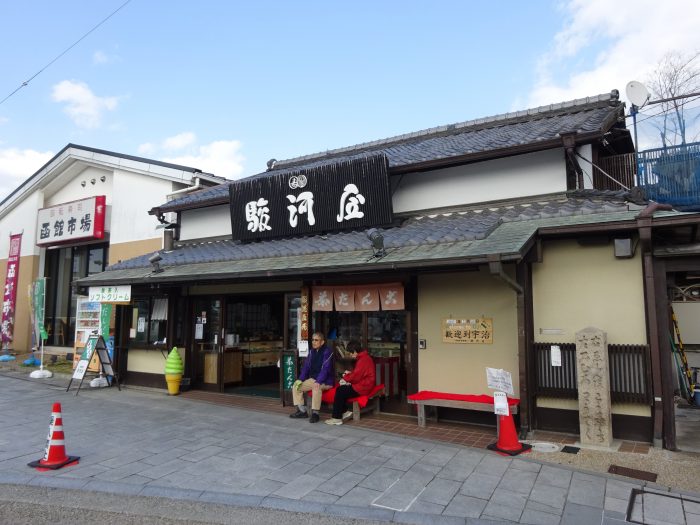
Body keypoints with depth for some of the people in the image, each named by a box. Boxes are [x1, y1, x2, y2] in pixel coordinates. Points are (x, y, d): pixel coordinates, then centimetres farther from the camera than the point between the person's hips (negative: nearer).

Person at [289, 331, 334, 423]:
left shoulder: (327, 352, -14)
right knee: (296, 386, 0)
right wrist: (300, 379, -3)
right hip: (313, 379, 8)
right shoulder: (312, 351, 9)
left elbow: (325, 368, -24)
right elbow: (306, 366, 9)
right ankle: (302, 411, 6)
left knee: (316, 387, -38)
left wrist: (318, 382, -34)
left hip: (326, 381, -8)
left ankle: (315, 413, -28)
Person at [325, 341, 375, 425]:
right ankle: (344, 412, 8)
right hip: (362, 384, 11)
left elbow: (356, 376, -21)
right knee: (340, 389, 5)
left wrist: (346, 377, -4)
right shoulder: (362, 358, 14)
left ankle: (337, 418, -6)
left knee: (340, 392, -12)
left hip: (363, 387, -11)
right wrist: (349, 374, 5)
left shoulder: (363, 360, -20)